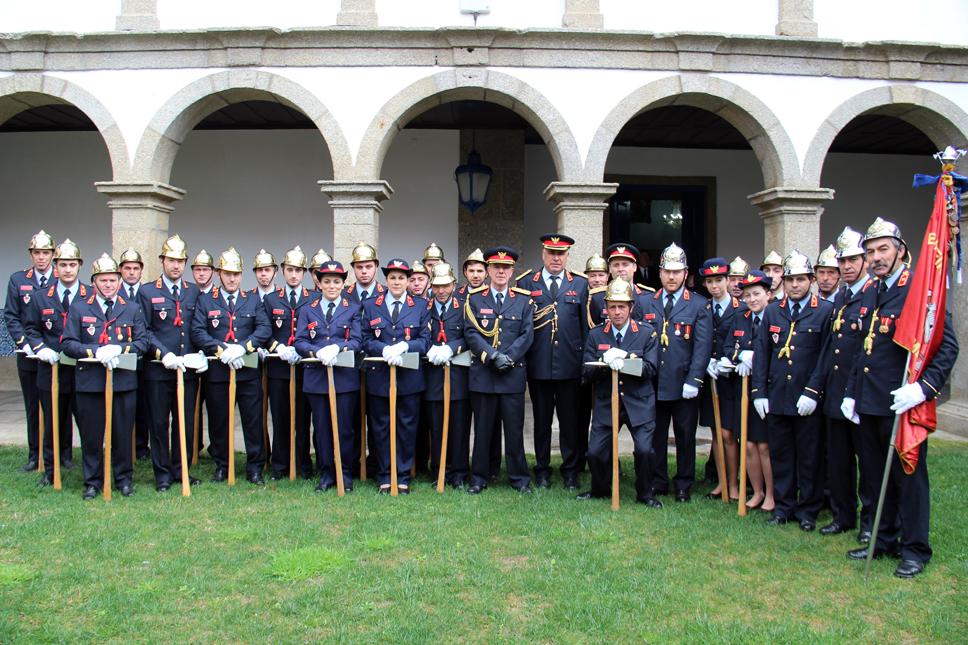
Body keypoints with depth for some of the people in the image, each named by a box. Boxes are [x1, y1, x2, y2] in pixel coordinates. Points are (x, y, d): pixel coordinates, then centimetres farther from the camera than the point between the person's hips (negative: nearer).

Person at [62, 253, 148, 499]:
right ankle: (93, 481, 19)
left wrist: (119, 349, -14)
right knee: (91, 435, 6)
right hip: (89, 382, 0)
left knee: (123, 433, 6)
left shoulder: (132, 309, 9)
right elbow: (68, 343, 0)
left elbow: (142, 342, 3)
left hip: (124, 380, 1)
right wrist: (96, 352, -15)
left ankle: (124, 478, 21)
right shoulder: (78, 309, 7)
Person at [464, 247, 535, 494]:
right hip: (482, 374, 0)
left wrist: (508, 357, -12)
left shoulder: (524, 299, 9)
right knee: (483, 428, 6)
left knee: (514, 428, 4)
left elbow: (527, 334, 1)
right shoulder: (474, 299, 7)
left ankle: (520, 478, 15)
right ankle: (480, 477, 17)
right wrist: (491, 356, -14)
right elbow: (471, 333, -2)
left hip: (513, 374, 0)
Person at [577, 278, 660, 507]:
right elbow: (588, 372, -3)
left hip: (639, 404, -1)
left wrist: (625, 358, -23)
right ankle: (600, 489, 27)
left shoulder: (647, 333, 0)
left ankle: (645, 493, 12)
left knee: (645, 450, -13)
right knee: (595, 451, -1)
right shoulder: (595, 335, 4)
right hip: (605, 403, 2)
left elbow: (650, 369, -9)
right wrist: (606, 363, -22)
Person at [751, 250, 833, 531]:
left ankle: (808, 511, 20)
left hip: (808, 400, -3)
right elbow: (761, 353, 8)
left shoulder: (825, 311, -2)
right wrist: (759, 392, 2)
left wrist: (812, 392, -13)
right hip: (776, 397, 3)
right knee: (780, 454, 10)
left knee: (809, 457, 7)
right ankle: (783, 507, 23)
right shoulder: (772, 311, 9)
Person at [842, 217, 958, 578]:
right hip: (869, 404, 7)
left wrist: (924, 388, -26)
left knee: (908, 475, 5)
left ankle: (915, 549, 19)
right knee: (876, 475, 16)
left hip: (902, 404, -7)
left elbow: (947, 347, -15)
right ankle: (884, 539, 31)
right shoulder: (869, 295, 12)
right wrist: (851, 393, 15)